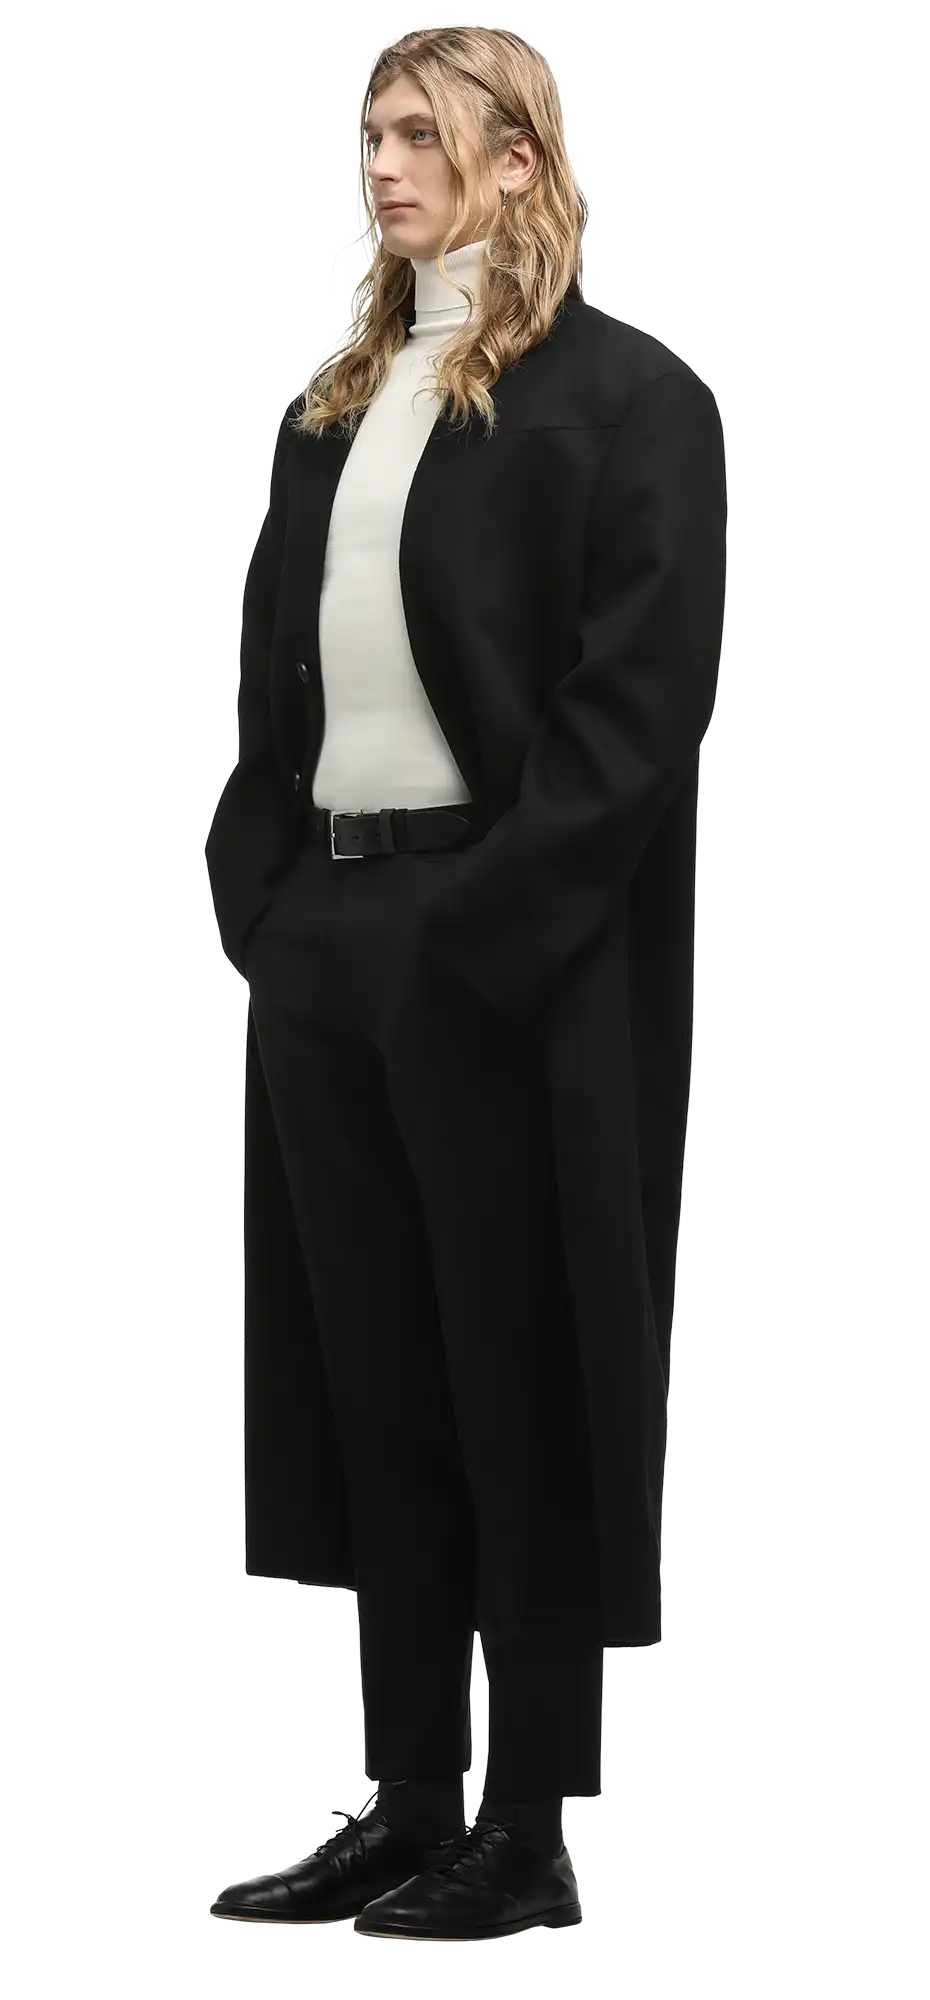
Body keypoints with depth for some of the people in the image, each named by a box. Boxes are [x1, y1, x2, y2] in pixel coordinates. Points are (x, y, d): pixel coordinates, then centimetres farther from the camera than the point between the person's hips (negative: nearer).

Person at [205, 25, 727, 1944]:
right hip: (324, 931, 7)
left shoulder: (624, 393, -4)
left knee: (518, 1383, 0)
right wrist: (259, 889, 4)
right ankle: (409, 1803, 19)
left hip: (507, 957, -7)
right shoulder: (336, 405, 18)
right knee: (371, 1375, 10)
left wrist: (491, 922, -19)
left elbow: (642, 696, -13)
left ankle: (531, 1837, 8)